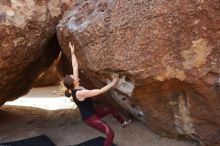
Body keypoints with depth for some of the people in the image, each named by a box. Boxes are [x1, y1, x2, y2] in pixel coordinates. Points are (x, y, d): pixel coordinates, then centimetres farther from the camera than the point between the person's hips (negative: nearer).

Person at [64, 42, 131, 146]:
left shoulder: (75, 87, -4)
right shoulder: (79, 93, -30)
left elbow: (75, 67, 1)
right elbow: (99, 91, -31)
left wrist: (72, 53, 4)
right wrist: (112, 83, -25)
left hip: (92, 112, 10)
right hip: (89, 118, -10)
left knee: (111, 108, 23)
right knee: (110, 134, -17)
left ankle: (123, 123, 45)